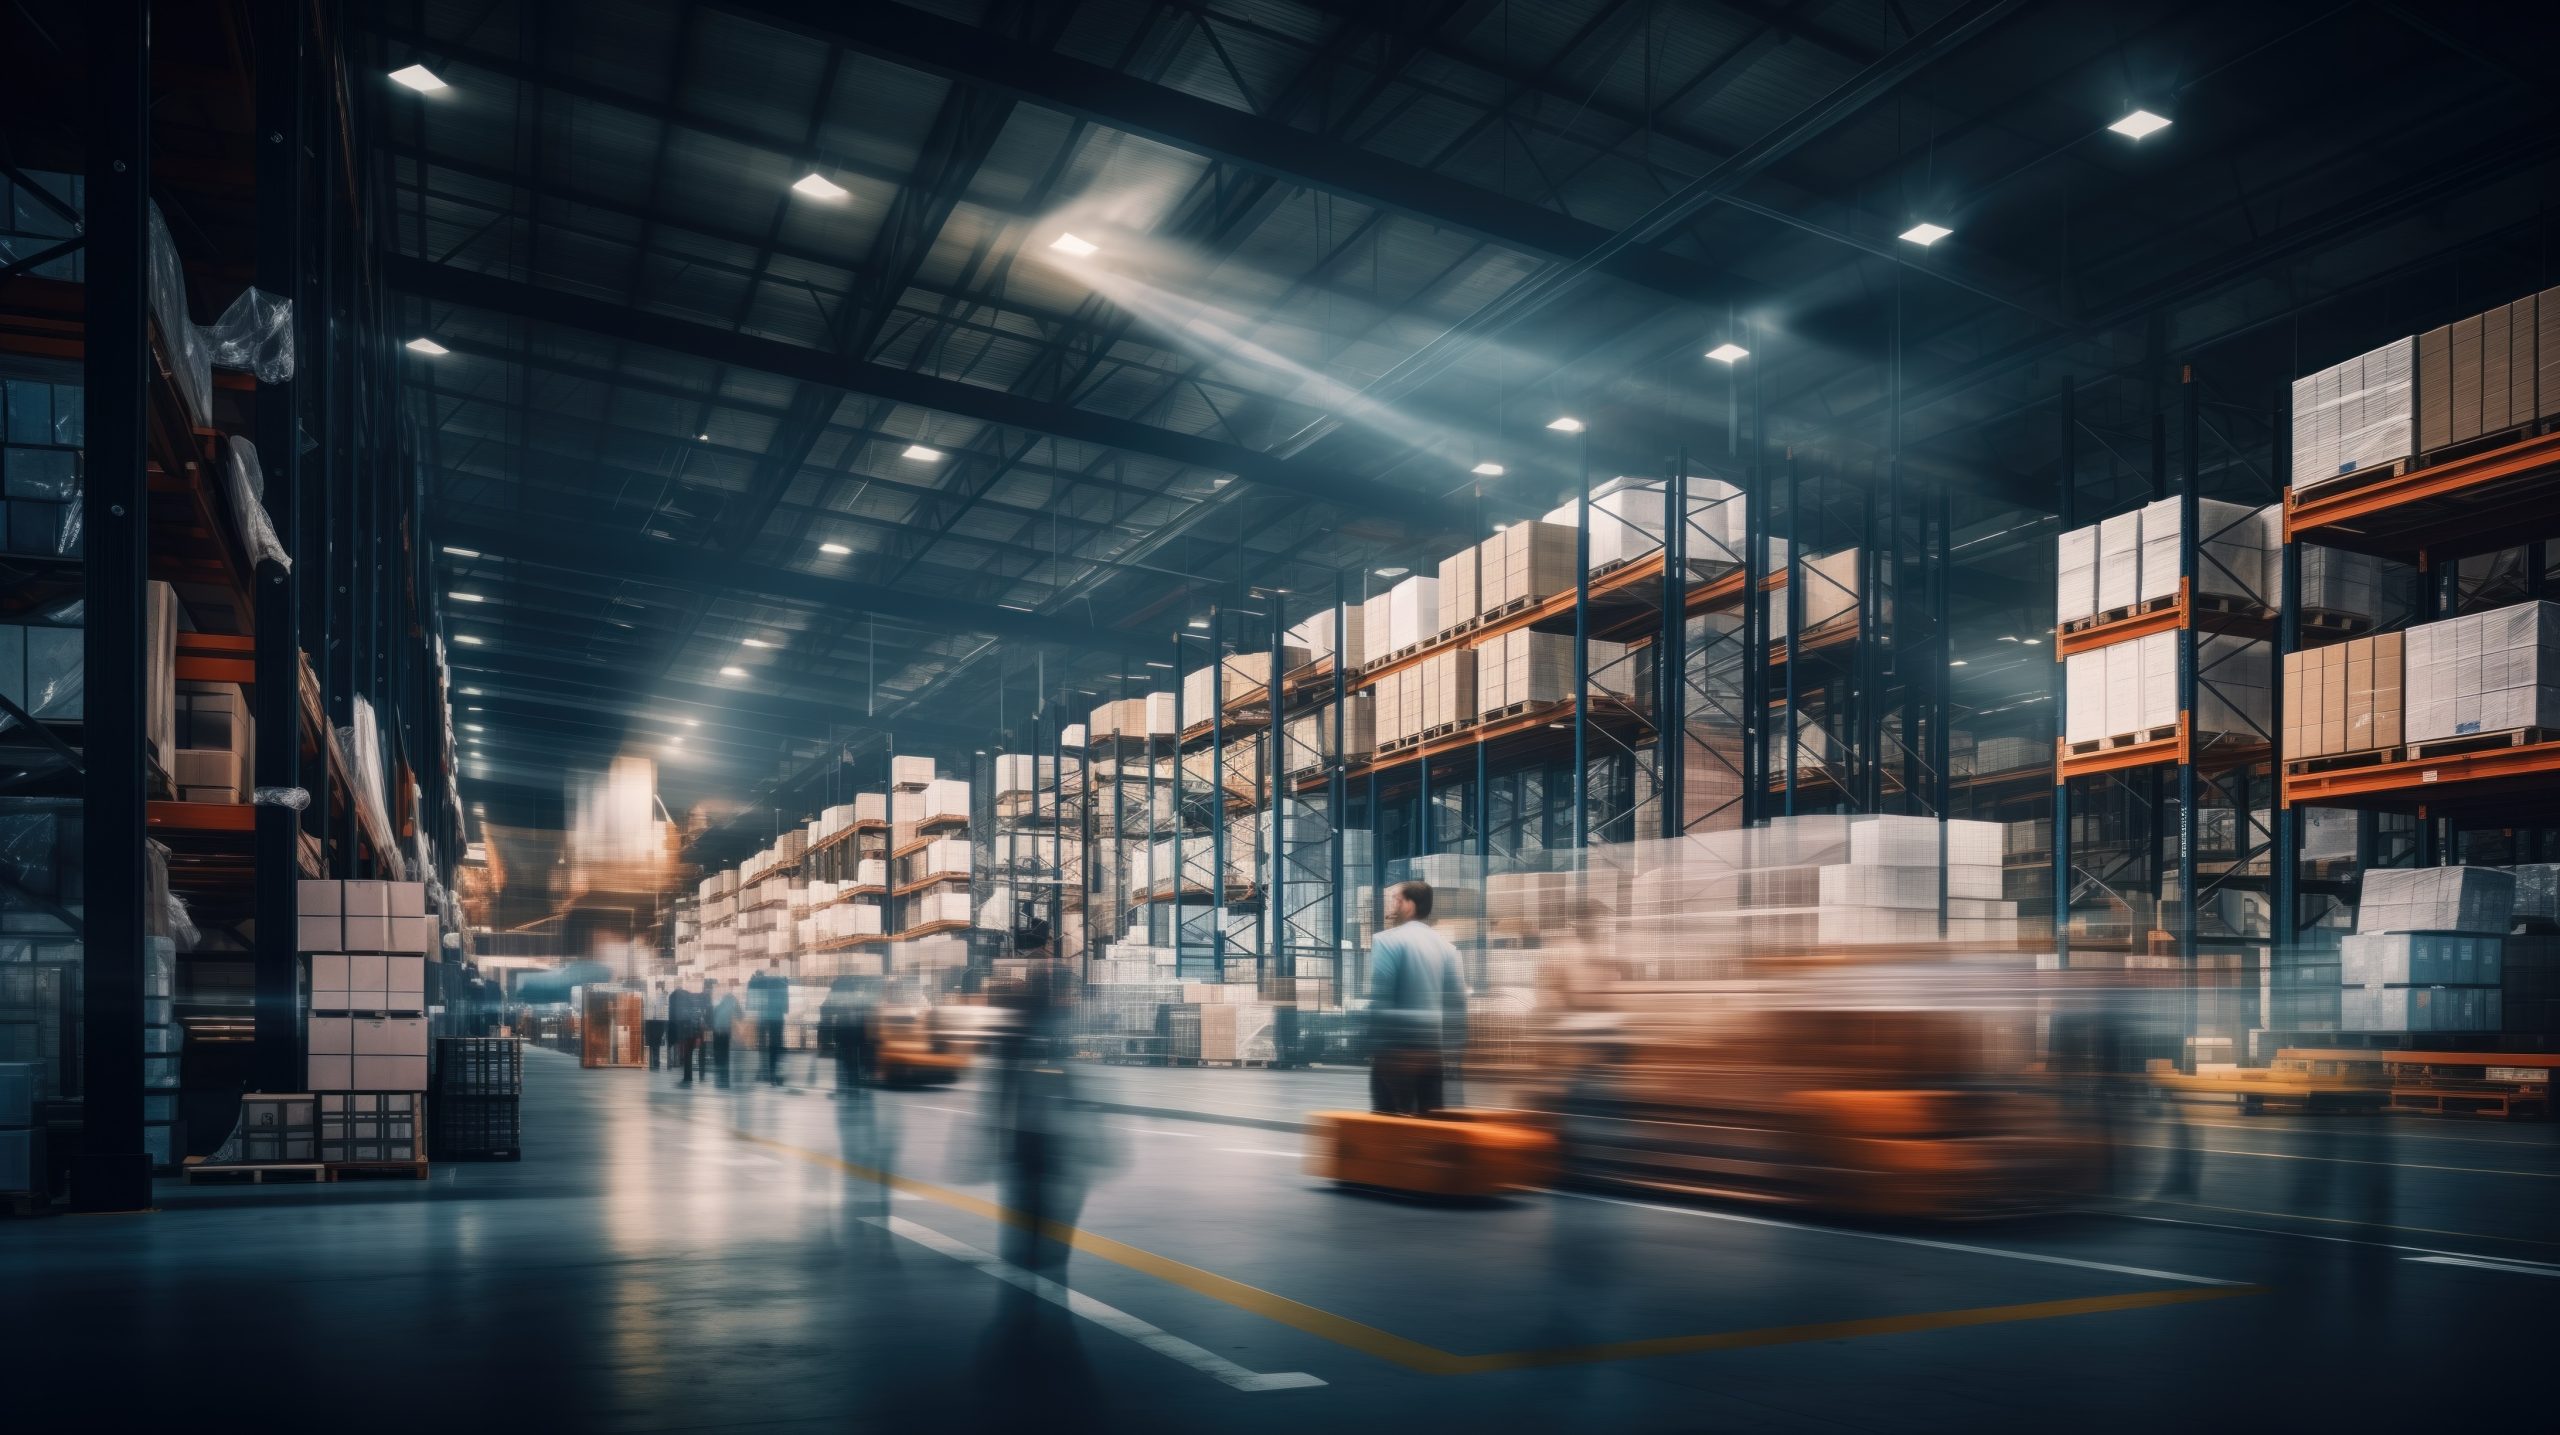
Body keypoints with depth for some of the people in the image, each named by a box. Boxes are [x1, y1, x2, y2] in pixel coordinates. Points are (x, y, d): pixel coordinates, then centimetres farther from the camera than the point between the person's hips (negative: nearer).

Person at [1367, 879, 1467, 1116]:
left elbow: (1380, 999, -15)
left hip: (1398, 1049, -6)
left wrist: (1377, 1047, -10)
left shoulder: (1388, 941, -8)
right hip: (1435, 1051, 6)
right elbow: (1458, 1002, 7)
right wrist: (1453, 1049, 11)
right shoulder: (1445, 945, 11)